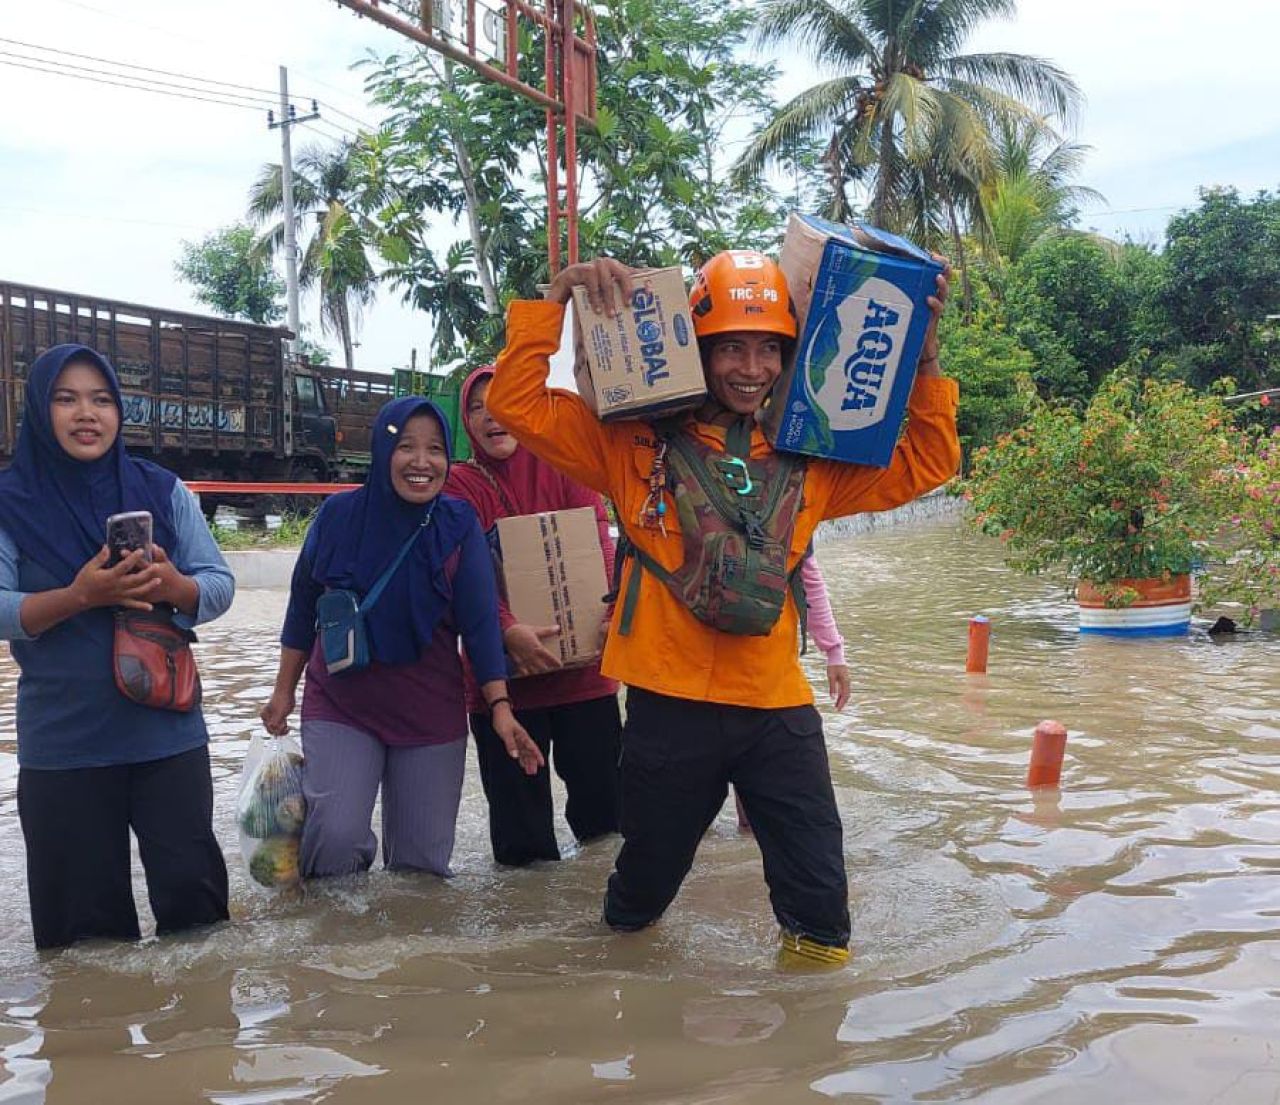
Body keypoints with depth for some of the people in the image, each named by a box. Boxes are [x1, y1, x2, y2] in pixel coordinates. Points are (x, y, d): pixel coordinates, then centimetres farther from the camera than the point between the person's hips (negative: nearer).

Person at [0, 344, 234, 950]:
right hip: (62, 743, -1)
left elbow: (220, 584, 2)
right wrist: (79, 595, -24)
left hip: (168, 730, 1)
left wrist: (175, 586, -20)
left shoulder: (162, 490, 5)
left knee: (191, 882, 5)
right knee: (84, 907, 9)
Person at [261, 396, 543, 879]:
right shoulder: (340, 515, -6)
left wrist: (500, 706, -15)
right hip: (340, 706, -1)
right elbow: (303, 606, 6)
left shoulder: (459, 526, -6)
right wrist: (283, 691, 8)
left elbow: (480, 623, -6)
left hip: (431, 714, 1)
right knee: (336, 837, -19)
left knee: (422, 860, 4)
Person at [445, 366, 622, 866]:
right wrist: (508, 631, -29)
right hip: (501, 664, -1)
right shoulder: (459, 484, 1)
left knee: (598, 776, 5)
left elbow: (598, 544, -7)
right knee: (515, 784, 7)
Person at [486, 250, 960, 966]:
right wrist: (558, 298, -10)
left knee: (819, 894, 3)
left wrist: (926, 363, 5)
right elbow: (517, 404, -4)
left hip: (777, 704, 2)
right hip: (669, 700, -1)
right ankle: (626, 930, 50)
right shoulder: (636, 445, 1)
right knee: (650, 873, 18)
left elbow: (926, 465, 15)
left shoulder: (809, 464, 10)